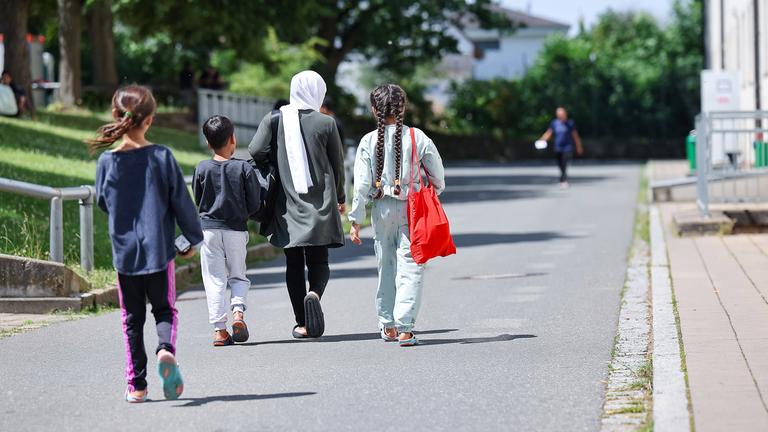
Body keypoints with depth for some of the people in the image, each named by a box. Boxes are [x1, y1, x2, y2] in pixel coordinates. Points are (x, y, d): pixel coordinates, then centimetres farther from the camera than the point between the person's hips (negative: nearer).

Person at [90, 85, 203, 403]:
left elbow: (103, 202, 7)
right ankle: (166, 349, -17)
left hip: (124, 253, 1)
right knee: (164, 310, 14)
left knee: (132, 319, 11)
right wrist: (193, 238, 8)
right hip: (159, 250, -1)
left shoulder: (107, 161, -6)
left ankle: (136, 385, 9)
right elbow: (181, 201, -4)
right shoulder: (162, 157, -9)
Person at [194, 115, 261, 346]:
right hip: (236, 230, 0)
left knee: (214, 280, 4)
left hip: (209, 229, 0)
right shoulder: (244, 168, -6)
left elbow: (198, 200, 6)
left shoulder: (202, 169, -3)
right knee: (238, 276, 14)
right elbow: (255, 204, -3)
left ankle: (219, 329, -1)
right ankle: (238, 312, -10)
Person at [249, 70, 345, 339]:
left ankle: (302, 324, 8)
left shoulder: (273, 120, -1)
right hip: (320, 205, -1)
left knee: (294, 264, 10)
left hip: (287, 205, 1)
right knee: (319, 261, 7)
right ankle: (314, 294, -25)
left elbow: (255, 151, -10)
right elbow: (338, 165, 3)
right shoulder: (326, 123, -3)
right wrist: (340, 198, 19)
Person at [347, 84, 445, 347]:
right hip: (412, 208, -2)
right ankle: (405, 328, -12)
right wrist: (433, 193, 23)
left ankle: (387, 325, 25)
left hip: (382, 208, 2)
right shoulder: (417, 137, -5)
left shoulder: (368, 142, -4)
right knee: (410, 268, -2)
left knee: (386, 266, 16)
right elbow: (437, 175, 2)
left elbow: (362, 184, -5)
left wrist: (356, 220, 0)